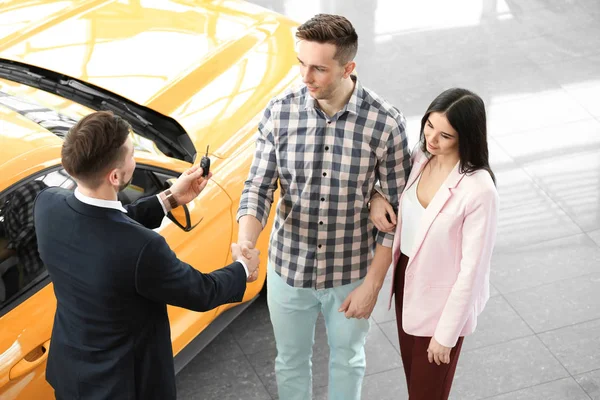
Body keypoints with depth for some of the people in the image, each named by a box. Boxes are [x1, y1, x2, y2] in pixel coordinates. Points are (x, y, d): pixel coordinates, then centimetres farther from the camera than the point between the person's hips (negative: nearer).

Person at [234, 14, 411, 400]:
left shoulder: (385, 122, -19)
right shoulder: (280, 112, -14)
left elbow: (396, 210, -11)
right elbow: (258, 188, -11)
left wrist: (372, 284, -11)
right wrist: (245, 244, -31)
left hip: (352, 272, -1)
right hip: (288, 269, 1)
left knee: (347, 361, 23)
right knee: (291, 362, 22)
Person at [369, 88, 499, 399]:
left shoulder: (479, 191, -29)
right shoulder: (421, 157, -10)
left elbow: (472, 269, -23)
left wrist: (446, 333, -17)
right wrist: (375, 196, -10)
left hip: (443, 300, -6)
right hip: (406, 279, 6)